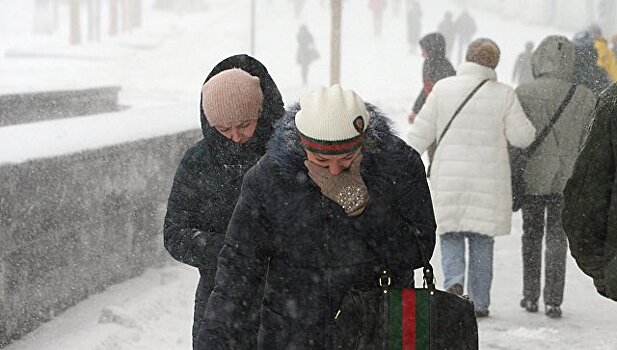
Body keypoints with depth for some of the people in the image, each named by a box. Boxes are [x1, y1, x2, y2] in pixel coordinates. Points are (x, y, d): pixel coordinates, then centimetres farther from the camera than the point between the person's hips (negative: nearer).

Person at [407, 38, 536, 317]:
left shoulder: (443, 88, -4)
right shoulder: (503, 95, -5)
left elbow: (421, 133, -2)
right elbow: (522, 137, -3)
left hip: (448, 180, 0)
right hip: (489, 182, 0)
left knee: (451, 234, 13)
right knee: (482, 241, 11)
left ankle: (453, 281, -11)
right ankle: (479, 302, 14)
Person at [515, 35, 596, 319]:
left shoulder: (523, 93, -10)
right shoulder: (585, 97, -5)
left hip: (532, 177, -1)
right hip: (566, 179, 1)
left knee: (531, 235, 13)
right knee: (557, 236, 8)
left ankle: (530, 297, 18)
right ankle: (553, 301, 4)